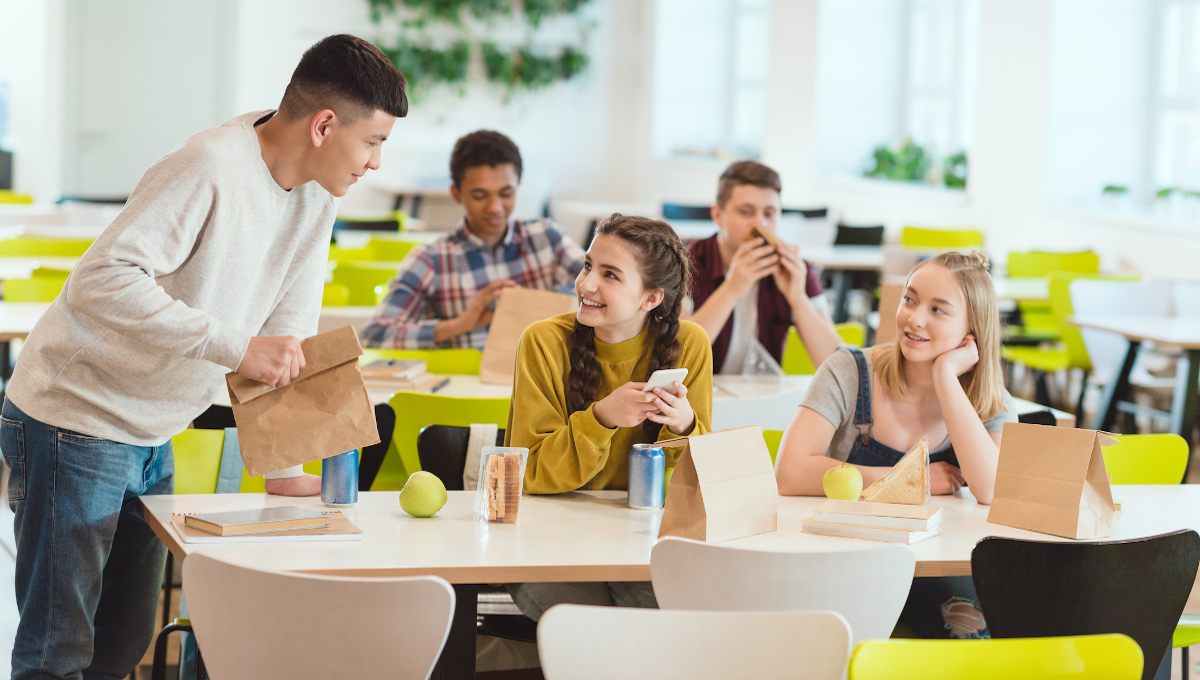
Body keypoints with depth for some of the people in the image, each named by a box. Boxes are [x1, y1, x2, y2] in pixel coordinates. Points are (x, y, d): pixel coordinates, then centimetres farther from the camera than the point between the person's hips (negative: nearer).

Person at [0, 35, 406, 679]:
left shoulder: (314, 190, 2)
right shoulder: (211, 169, -24)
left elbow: (287, 329, 7)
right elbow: (100, 281, -33)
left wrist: (284, 467, 4)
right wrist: (235, 347, -36)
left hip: (151, 437, 9)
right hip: (76, 423, -8)